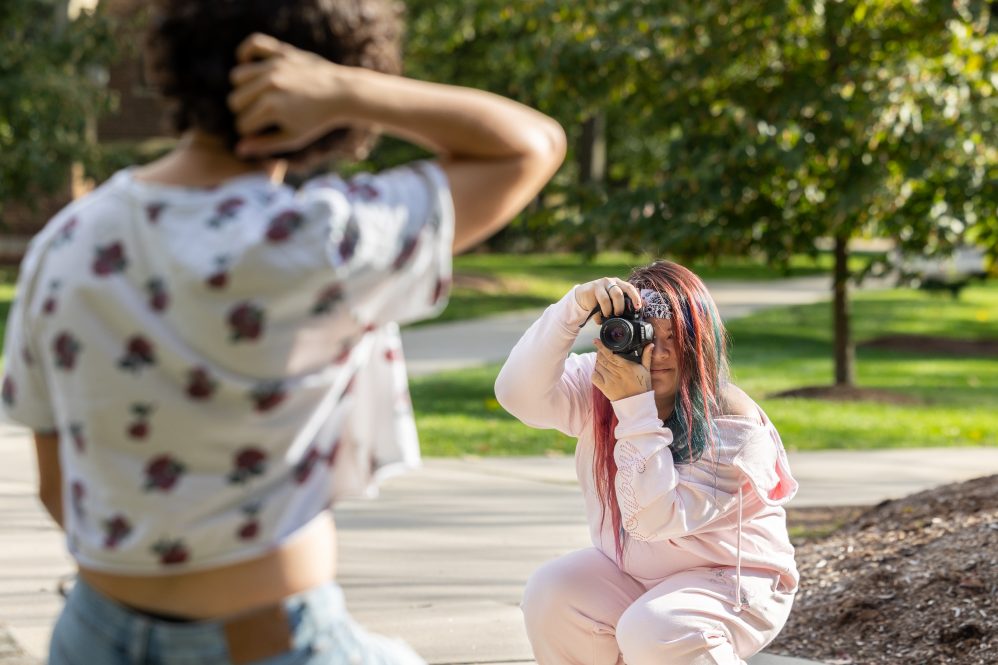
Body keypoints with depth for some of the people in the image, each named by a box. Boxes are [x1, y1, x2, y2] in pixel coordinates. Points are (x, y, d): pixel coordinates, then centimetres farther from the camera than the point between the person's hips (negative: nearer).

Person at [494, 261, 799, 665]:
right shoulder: (598, 390, -8)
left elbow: (655, 518, -32)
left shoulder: (733, 423, -24)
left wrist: (636, 407, -36)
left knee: (653, 632, -34)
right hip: (628, 571, 6)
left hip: (728, 582, -5)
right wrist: (574, 308, -36)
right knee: (549, 597, -20)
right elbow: (520, 395, -26)